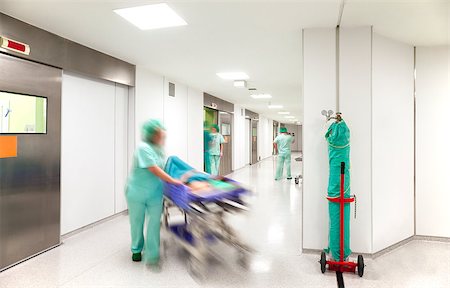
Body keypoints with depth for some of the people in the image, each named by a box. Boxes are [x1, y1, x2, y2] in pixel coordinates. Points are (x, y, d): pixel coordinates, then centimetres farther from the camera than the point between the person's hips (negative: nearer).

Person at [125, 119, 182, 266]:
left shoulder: (158, 148, 0)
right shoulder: (143, 148, -23)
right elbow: (155, 170, -27)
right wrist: (173, 181, -24)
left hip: (155, 194, 5)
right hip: (137, 192, -5)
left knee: (154, 223, -1)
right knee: (137, 223, 14)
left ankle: (152, 256, 9)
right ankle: (137, 250, 37)